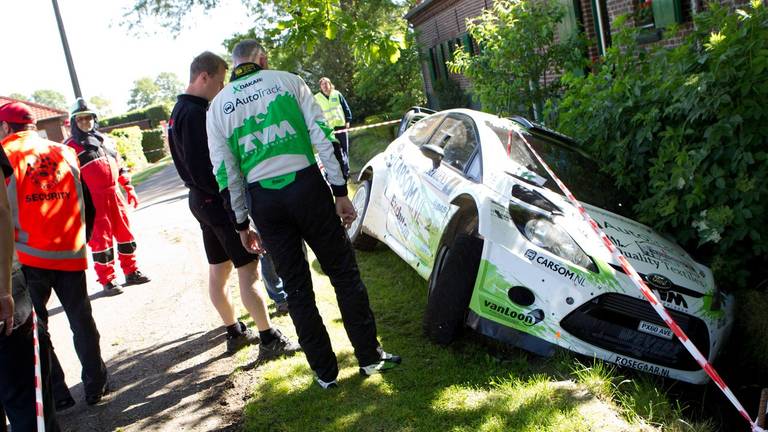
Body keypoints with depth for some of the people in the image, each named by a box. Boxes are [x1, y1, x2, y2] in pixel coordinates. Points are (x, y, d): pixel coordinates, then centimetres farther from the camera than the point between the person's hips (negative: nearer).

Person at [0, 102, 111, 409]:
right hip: (70, 254, 3)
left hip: (28, 257, -3)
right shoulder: (64, 153, 9)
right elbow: (87, 204, 12)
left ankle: (56, 395, 12)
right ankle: (95, 387, 19)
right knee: (81, 320, 14)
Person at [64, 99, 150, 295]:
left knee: (125, 233, 11)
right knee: (101, 239, -1)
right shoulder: (70, 146, -2)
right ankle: (107, 280, 8)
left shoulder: (106, 140, 16)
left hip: (114, 194, 6)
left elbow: (119, 166, 20)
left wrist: (129, 188, 15)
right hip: (92, 199, -5)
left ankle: (131, 271, 23)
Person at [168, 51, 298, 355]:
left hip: (202, 201, 11)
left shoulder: (180, 111, 14)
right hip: (218, 202, -11)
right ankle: (269, 339, 1)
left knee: (218, 269, 16)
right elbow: (203, 170, -24)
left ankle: (235, 333, 27)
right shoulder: (195, 113, -18)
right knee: (248, 270, -5)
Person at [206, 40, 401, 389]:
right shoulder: (287, 81, 4)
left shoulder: (218, 106, 10)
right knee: (344, 274, 10)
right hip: (306, 186, -2)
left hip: (263, 200, 2)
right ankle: (369, 357, 17)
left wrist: (242, 223, 13)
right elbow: (322, 135, -4)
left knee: (297, 288, 12)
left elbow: (225, 170, 6)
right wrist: (341, 192, -1)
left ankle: (325, 371, 19)